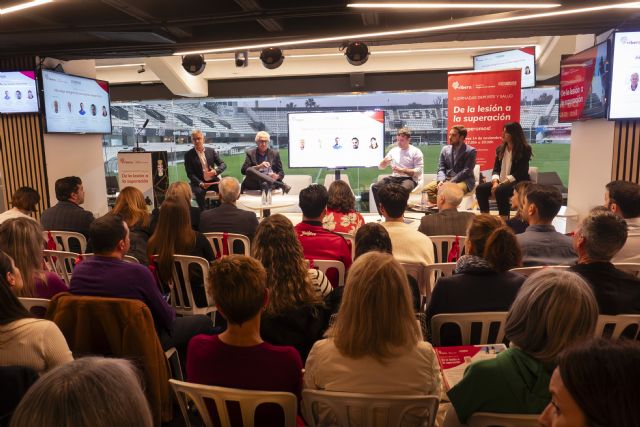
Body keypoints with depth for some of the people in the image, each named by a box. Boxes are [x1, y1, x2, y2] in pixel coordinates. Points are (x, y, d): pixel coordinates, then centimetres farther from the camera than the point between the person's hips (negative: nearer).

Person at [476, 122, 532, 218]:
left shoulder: (525, 149, -6)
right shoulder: (500, 149, 12)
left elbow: (521, 172, -14)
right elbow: (496, 169, 7)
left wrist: (503, 183, -22)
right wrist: (495, 182, -14)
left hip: (519, 182, -6)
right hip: (501, 182, 6)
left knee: (500, 190, -36)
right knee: (480, 188, -19)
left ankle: (504, 219, -29)